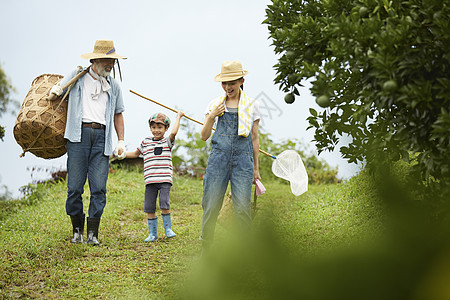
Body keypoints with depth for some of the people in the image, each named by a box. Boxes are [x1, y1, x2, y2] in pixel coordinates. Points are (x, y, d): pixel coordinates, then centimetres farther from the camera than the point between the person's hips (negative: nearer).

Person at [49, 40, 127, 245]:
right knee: (75, 186, -5)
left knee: (99, 187, -8)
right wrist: (56, 90, -2)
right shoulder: (77, 77, 10)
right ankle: (77, 229, 11)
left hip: (101, 137, 2)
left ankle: (93, 233, -4)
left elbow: (118, 114, 23)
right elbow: (57, 90, 24)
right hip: (79, 134, -2)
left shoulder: (113, 86, 17)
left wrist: (121, 141, 13)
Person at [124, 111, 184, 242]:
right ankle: (152, 234, 13)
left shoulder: (167, 142, 5)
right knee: (149, 208, 2)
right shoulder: (145, 142, 14)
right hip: (150, 181, 3)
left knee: (164, 204, -18)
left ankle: (168, 229, 1)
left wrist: (178, 117, -6)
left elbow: (173, 132, -16)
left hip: (165, 180, -3)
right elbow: (136, 153, 30)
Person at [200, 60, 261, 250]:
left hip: (242, 158, -1)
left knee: (242, 207, -8)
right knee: (211, 205, -3)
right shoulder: (215, 104, 12)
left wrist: (256, 168, 13)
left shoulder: (251, 105, 10)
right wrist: (212, 116, -7)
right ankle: (206, 247, 8)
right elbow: (204, 136, 10)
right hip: (218, 156, 1)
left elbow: (255, 138, 14)